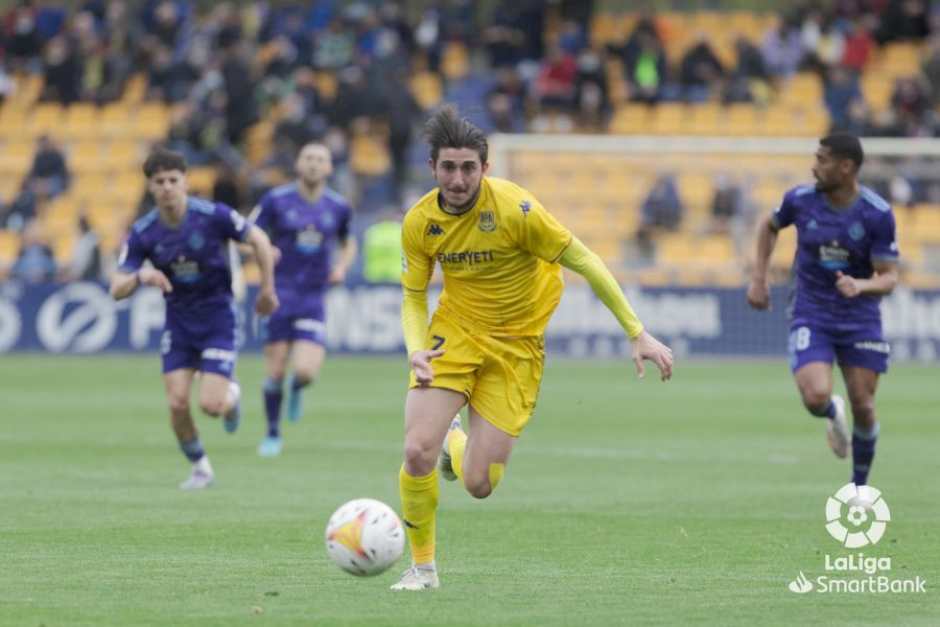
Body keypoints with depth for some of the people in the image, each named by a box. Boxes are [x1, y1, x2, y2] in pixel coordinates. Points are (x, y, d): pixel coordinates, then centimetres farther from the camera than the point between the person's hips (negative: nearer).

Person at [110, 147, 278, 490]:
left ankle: (231, 395, 26)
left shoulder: (213, 215, -19)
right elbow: (117, 289, -13)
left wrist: (267, 290, 0)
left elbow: (258, 239, -5)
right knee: (178, 403, -7)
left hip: (217, 318, -3)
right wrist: (141, 276, -35)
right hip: (178, 323, 3)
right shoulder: (143, 233, -11)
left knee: (211, 405, -13)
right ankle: (199, 468, 17)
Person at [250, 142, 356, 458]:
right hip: (279, 295, -1)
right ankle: (273, 434, 18)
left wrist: (342, 267, 3)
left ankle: (296, 389, 23)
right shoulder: (276, 200, -4)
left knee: (305, 370, -15)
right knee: (276, 370, -3)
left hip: (313, 298, 1)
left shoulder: (338, 207, 5)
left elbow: (348, 242, 23)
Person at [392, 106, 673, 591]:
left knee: (478, 484, -7)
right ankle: (422, 565, 5)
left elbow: (584, 262, -15)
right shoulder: (420, 222, -9)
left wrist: (638, 335, -16)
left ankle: (456, 442, 32)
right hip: (454, 332, 2)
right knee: (417, 451, -19)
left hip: (516, 346, -2)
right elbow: (413, 297, 4)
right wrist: (417, 350, -18)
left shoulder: (514, 208, -22)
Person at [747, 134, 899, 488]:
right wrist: (759, 279, 11)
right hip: (811, 318, 0)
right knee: (816, 398, -21)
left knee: (863, 408, 0)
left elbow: (888, 278, -11)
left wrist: (861, 286, -33)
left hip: (860, 321, 0)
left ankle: (859, 486, 24)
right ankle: (833, 414, 18)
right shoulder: (801, 200, -7)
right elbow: (770, 226, 16)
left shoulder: (877, 214, -13)